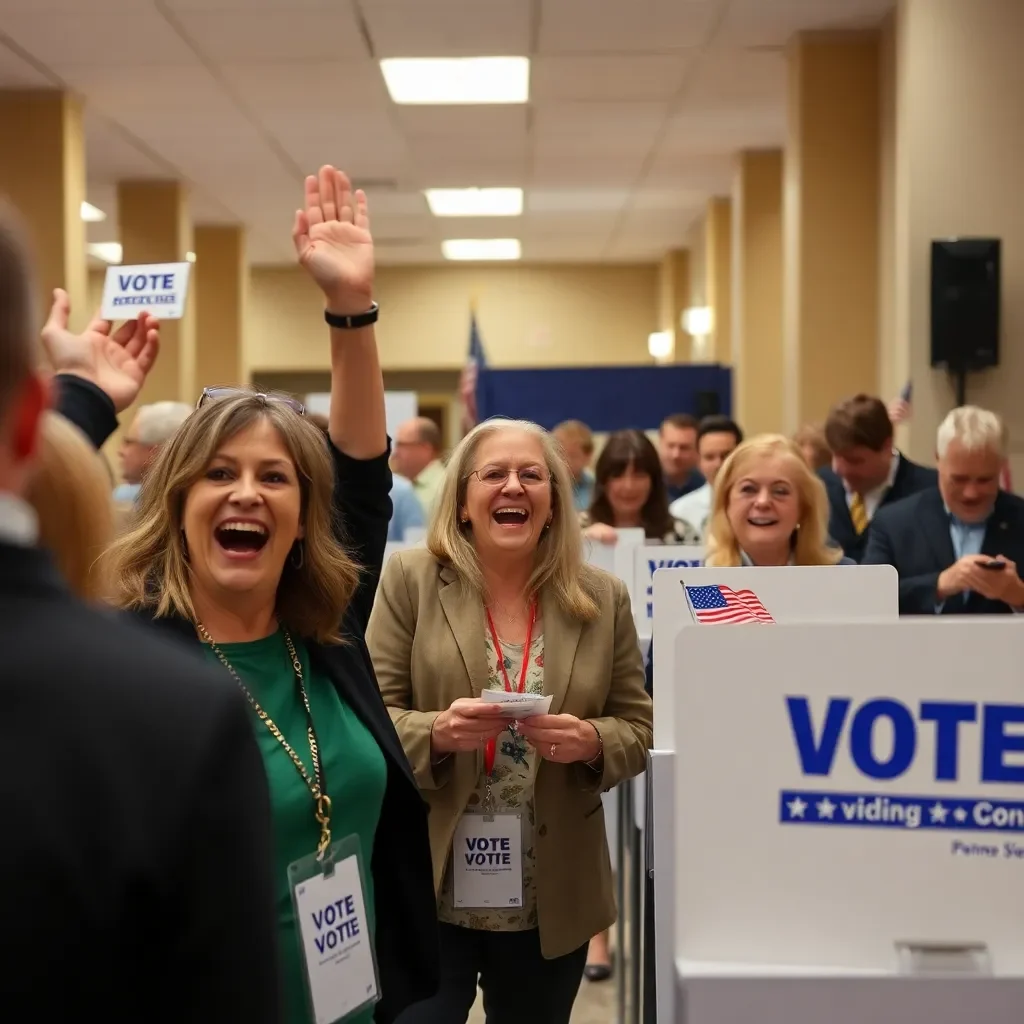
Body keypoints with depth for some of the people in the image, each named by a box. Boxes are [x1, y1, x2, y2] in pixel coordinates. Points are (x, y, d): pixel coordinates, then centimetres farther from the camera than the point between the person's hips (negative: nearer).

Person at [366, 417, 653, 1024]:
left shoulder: (604, 598, 2)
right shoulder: (410, 580, -3)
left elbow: (640, 729, 4)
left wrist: (592, 742, -18)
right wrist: (437, 732, -25)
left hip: (552, 901, 3)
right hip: (426, 890, -2)